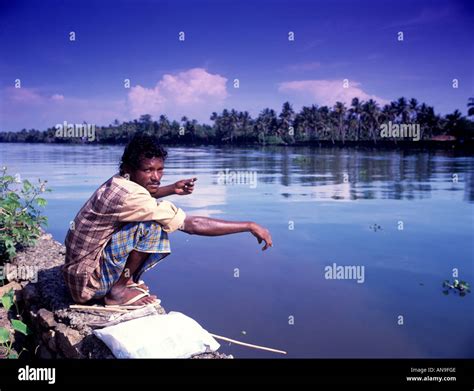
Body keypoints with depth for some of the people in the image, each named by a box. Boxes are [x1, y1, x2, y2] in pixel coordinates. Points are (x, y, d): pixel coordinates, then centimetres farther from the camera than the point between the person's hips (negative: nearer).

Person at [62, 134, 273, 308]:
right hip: (88, 280, -9)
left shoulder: (119, 183, -1)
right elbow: (192, 225, -28)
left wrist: (173, 189, 10)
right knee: (151, 225, -25)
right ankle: (118, 290, -10)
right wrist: (249, 226, -23)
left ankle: (125, 280, 9)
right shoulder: (128, 196, -28)